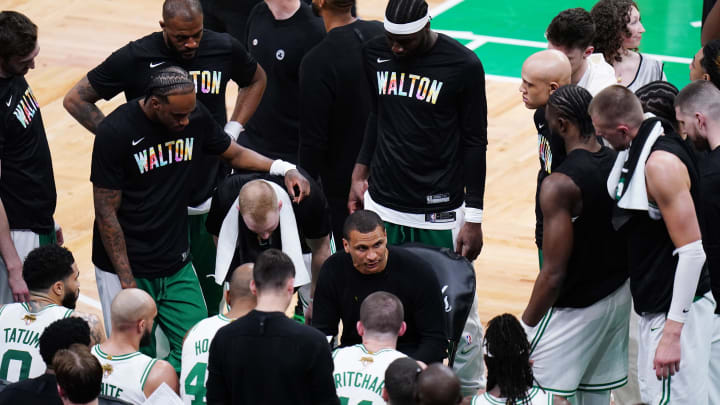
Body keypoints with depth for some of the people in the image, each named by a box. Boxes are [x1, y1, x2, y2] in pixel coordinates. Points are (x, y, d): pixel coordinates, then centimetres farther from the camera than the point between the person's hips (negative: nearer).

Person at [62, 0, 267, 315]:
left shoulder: (225, 49, -5)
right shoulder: (136, 58, -13)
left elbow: (255, 80, 19)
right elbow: (75, 99, -4)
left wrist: (234, 128, 6)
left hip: (212, 193, 2)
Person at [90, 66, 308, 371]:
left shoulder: (195, 117, -3)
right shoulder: (115, 132, -18)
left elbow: (235, 154, 16)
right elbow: (106, 212, -13)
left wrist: (284, 169, -2)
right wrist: (127, 282, -15)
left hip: (177, 266, 5)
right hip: (126, 268, -5)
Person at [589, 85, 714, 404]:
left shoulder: (662, 164, -22)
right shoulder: (637, 153, 7)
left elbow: (692, 251, -24)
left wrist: (673, 331, -25)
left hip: (676, 309, -10)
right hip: (654, 306, 10)